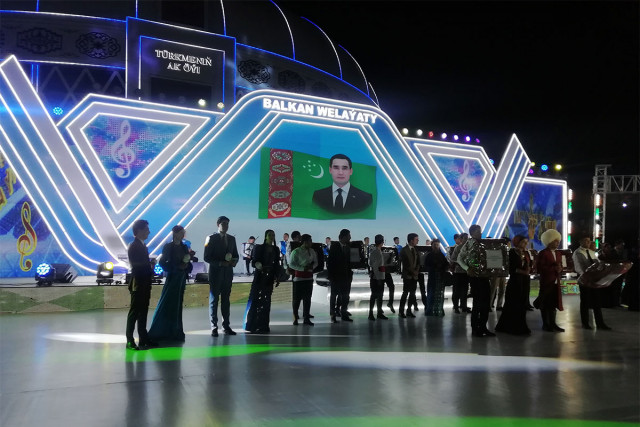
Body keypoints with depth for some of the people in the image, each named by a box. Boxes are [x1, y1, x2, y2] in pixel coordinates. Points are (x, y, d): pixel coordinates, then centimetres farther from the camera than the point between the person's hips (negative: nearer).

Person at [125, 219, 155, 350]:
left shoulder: (142, 245, 15)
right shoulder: (133, 246, -12)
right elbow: (135, 266, -18)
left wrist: (150, 268, 1)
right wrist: (151, 267, -12)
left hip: (144, 284, 9)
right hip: (138, 284, -9)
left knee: (143, 312, 13)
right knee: (134, 312, -4)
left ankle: (143, 339, 20)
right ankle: (130, 341, 2)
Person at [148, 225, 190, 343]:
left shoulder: (184, 247, 9)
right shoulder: (168, 247, -6)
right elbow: (162, 262, -8)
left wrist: (186, 265, -7)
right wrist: (177, 267, -15)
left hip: (181, 279, 5)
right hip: (172, 278, -5)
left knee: (177, 304, 9)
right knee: (167, 303, -4)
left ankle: (175, 331, 15)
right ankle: (158, 331, 4)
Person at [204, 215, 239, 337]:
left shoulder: (232, 239, 12)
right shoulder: (212, 238, -4)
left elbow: (235, 255, 18)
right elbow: (207, 257, -8)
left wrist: (234, 261, -5)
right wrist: (221, 263, -18)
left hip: (228, 273, 5)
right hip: (216, 273, -5)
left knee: (226, 300, 9)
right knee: (214, 300, 1)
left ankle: (226, 326, 14)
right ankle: (214, 327, 5)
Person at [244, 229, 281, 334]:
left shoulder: (276, 249, 11)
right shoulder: (259, 248, 0)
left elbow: (277, 264, 13)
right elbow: (253, 262, -3)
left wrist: (277, 277, 6)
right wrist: (258, 266, -24)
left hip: (270, 278, 4)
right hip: (259, 277, -4)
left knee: (266, 301, 4)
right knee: (255, 300, -7)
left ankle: (263, 325, 9)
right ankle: (252, 325, -1)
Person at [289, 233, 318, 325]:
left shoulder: (312, 251, 8)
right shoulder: (296, 251, -10)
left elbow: (315, 262, 16)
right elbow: (291, 264, -13)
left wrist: (312, 266, -6)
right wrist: (303, 268, -20)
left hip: (309, 277, 6)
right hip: (299, 277, -6)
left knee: (307, 298, 6)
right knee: (297, 298, -1)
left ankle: (306, 318, 12)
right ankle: (295, 317, 12)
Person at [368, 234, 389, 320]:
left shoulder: (379, 251, 15)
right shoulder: (374, 251, -14)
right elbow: (374, 266, -18)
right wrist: (378, 278, -20)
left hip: (380, 277, 9)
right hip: (376, 277, -9)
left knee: (380, 295, 13)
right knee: (374, 295, -5)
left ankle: (380, 312, 20)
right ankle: (371, 313, 2)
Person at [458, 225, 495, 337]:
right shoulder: (468, 244, -3)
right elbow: (459, 258, -9)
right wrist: (468, 269, -22)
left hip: (485, 275, 6)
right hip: (475, 276, -6)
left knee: (486, 302, 6)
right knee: (478, 303, -5)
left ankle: (483, 327, 16)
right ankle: (475, 328, 6)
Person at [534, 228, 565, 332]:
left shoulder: (558, 254, 17)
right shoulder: (543, 253, -9)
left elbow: (560, 266, 21)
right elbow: (540, 268, -17)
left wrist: (559, 269, -2)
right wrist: (554, 268, -21)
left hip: (556, 283, 7)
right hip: (546, 283, -7)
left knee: (553, 304, 11)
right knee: (545, 304, 0)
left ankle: (552, 324, 18)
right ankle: (545, 325, 7)